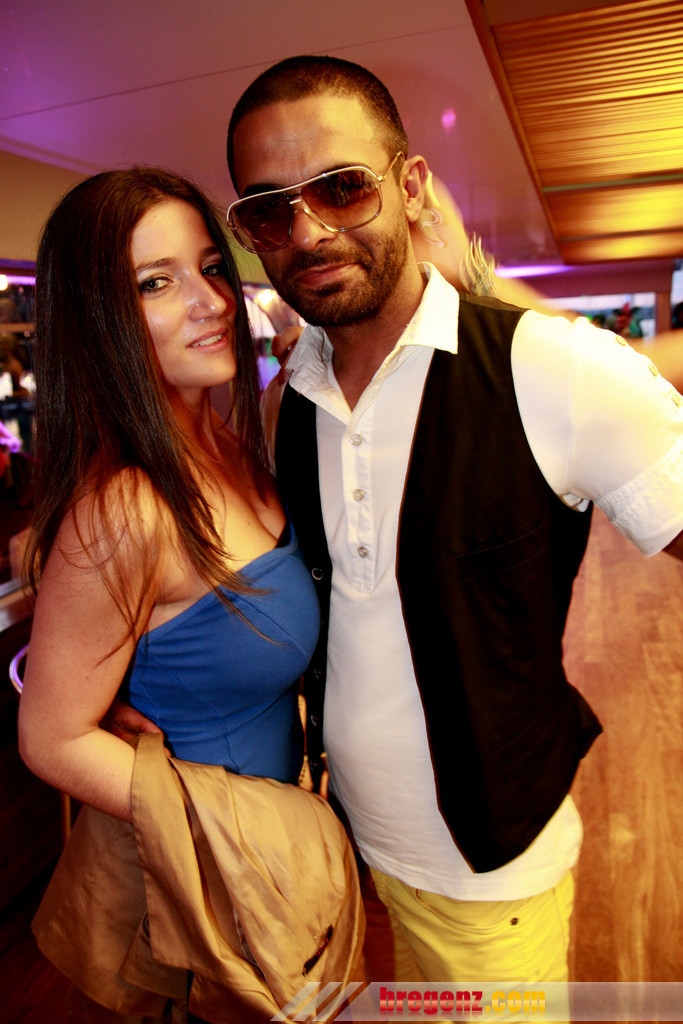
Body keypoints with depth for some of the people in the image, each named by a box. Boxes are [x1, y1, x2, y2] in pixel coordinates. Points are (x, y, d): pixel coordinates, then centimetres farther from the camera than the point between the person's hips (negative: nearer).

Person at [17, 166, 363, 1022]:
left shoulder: (222, 441, -9)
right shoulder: (122, 510, -33)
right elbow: (54, 740, -23)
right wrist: (248, 827, -20)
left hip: (266, 814, 7)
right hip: (198, 868, -7)